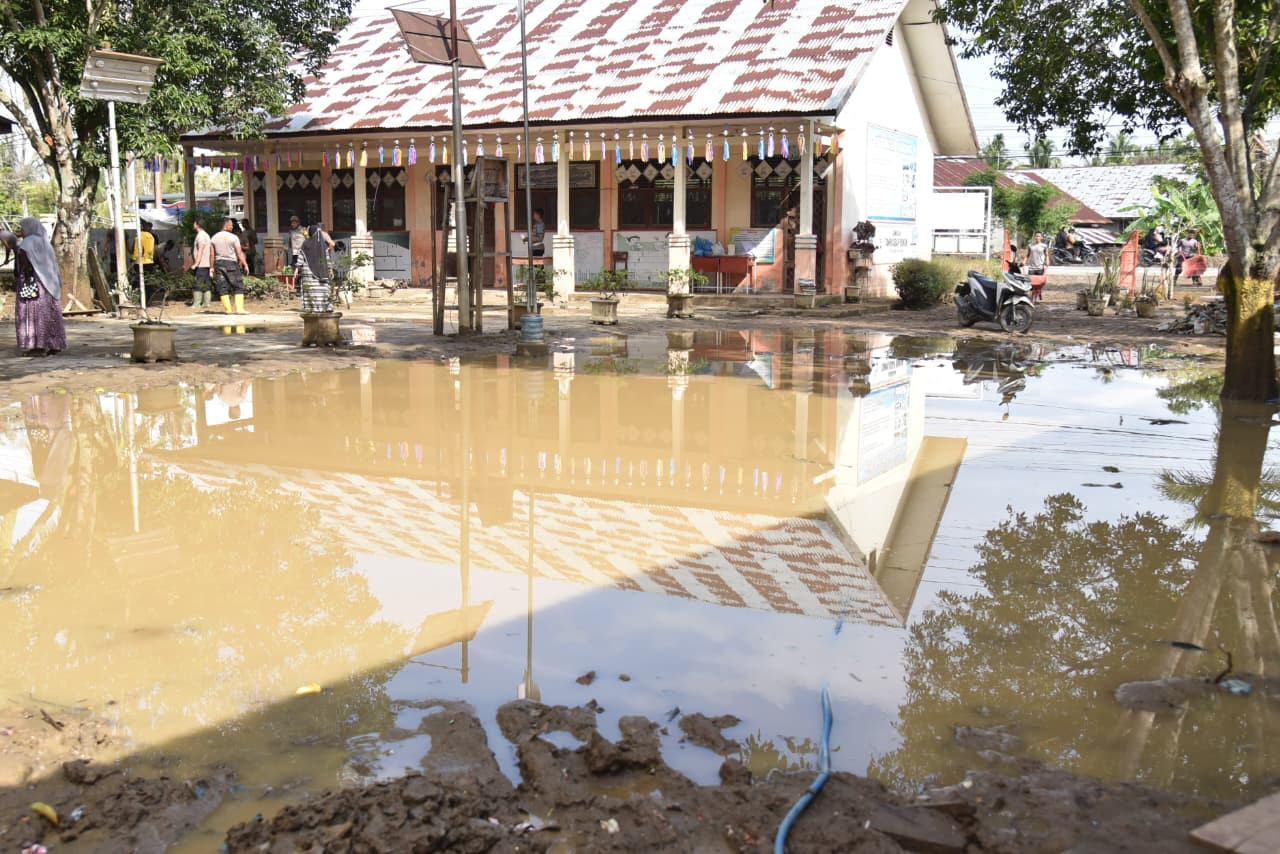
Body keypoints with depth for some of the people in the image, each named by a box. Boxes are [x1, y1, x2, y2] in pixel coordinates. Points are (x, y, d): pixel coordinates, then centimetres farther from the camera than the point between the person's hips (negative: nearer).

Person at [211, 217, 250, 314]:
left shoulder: (215, 237, 6)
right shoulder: (233, 237, -7)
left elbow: (212, 254, 7)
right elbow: (239, 253, -9)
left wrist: (212, 267, 12)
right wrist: (245, 264, -4)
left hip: (219, 263, 4)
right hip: (231, 263, -4)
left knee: (222, 287, 7)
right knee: (238, 286, 0)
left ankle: (227, 309, 5)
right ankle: (239, 308, -9)